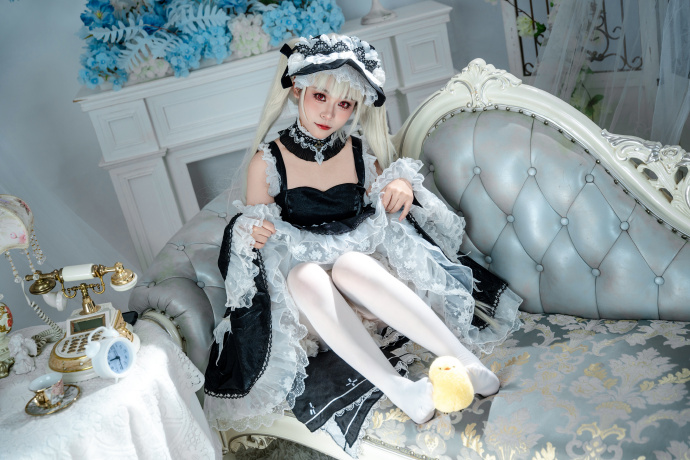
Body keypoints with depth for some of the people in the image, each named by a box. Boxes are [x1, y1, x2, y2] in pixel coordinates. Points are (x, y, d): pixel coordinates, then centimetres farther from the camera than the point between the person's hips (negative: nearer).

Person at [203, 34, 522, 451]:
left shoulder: (362, 154, 2)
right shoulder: (267, 161, -2)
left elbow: (387, 219, 13)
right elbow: (251, 229, 7)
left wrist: (403, 187, -9)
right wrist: (251, 233, -17)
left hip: (365, 266, 1)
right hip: (307, 295, 0)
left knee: (348, 263, -35)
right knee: (305, 274, -35)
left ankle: (463, 359, -38)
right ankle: (395, 386, -42)